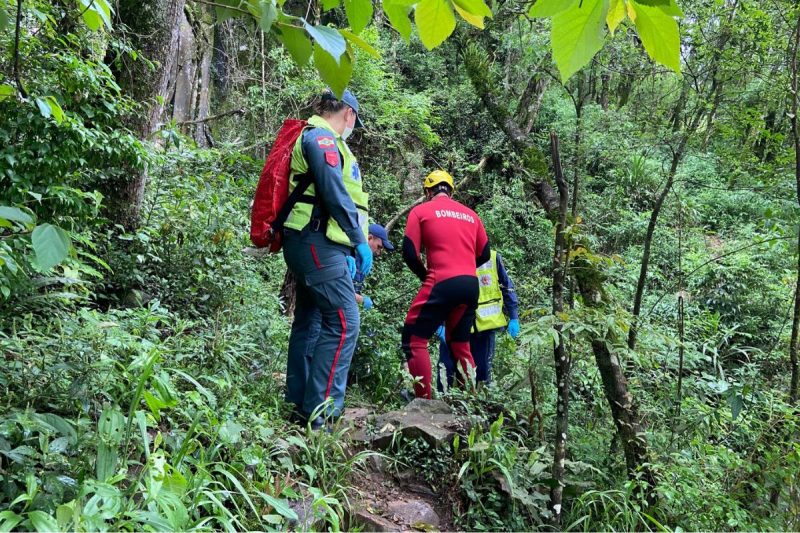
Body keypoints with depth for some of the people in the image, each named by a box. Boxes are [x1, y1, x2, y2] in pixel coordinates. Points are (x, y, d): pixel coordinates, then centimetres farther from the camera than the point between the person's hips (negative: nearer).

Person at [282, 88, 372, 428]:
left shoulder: (315, 138, 25)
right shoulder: (322, 138, -8)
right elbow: (335, 194, -19)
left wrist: (346, 253, 22)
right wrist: (360, 241, -16)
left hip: (309, 244, 11)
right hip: (317, 243, -11)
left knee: (308, 320, 13)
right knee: (343, 323, -14)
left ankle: (299, 405, 21)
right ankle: (319, 412, -14)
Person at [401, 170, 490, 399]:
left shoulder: (421, 210, 5)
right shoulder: (471, 214, 17)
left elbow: (409, 253, -1)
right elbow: (484, 254, 17)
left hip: (443, 284, -6)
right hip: (472, 285, 6)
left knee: (413, 338, 4)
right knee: (460, 344, 20)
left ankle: (424, 399, -2)